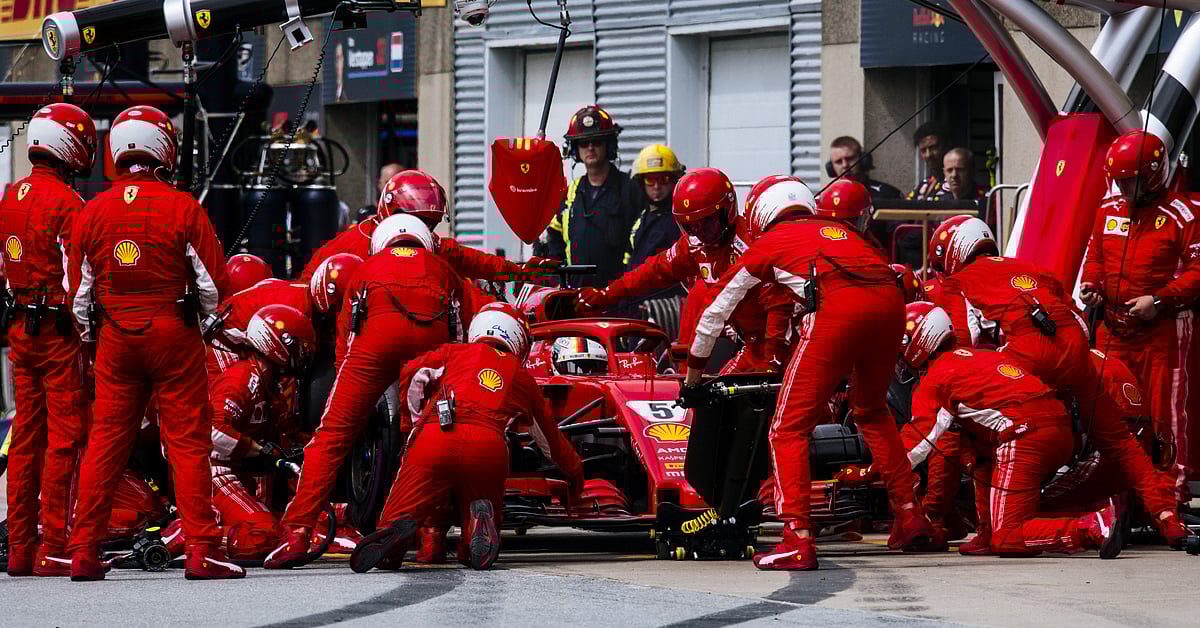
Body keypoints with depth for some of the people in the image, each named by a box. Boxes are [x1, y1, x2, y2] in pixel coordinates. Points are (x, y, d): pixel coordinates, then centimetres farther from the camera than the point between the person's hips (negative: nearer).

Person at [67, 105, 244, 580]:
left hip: (116, 335, 3)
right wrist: (201, 315, 16)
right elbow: (215, 283, -5)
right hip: (174, 332, -3)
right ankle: (202, 550, -4)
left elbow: (80, 292, 7)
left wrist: (91, 338, 21)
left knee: (105, 441, 8)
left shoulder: (94, 212, 2)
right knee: (188, 442, 0)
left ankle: (84, 550, 9)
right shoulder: (183, 209, -9)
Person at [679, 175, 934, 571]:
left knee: (789, 429, 2)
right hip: (891, 301, 5)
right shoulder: (843, 229, 37)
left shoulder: (770, 241, 26)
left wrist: (692, 379, 46)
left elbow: (715, 314, 34)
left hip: (837, 308, -5)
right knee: (872, 411, 30)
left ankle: (798, 539, -11)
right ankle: (910, 517, 29)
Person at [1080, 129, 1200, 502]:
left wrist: (1159, 300, -20)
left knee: (1167, 411, -4)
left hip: (1164, 330, -6)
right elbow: (1095, 256, 23)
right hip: (1115, 328, 6)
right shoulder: (1109, 211, 10)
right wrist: (1090, 284, 2)